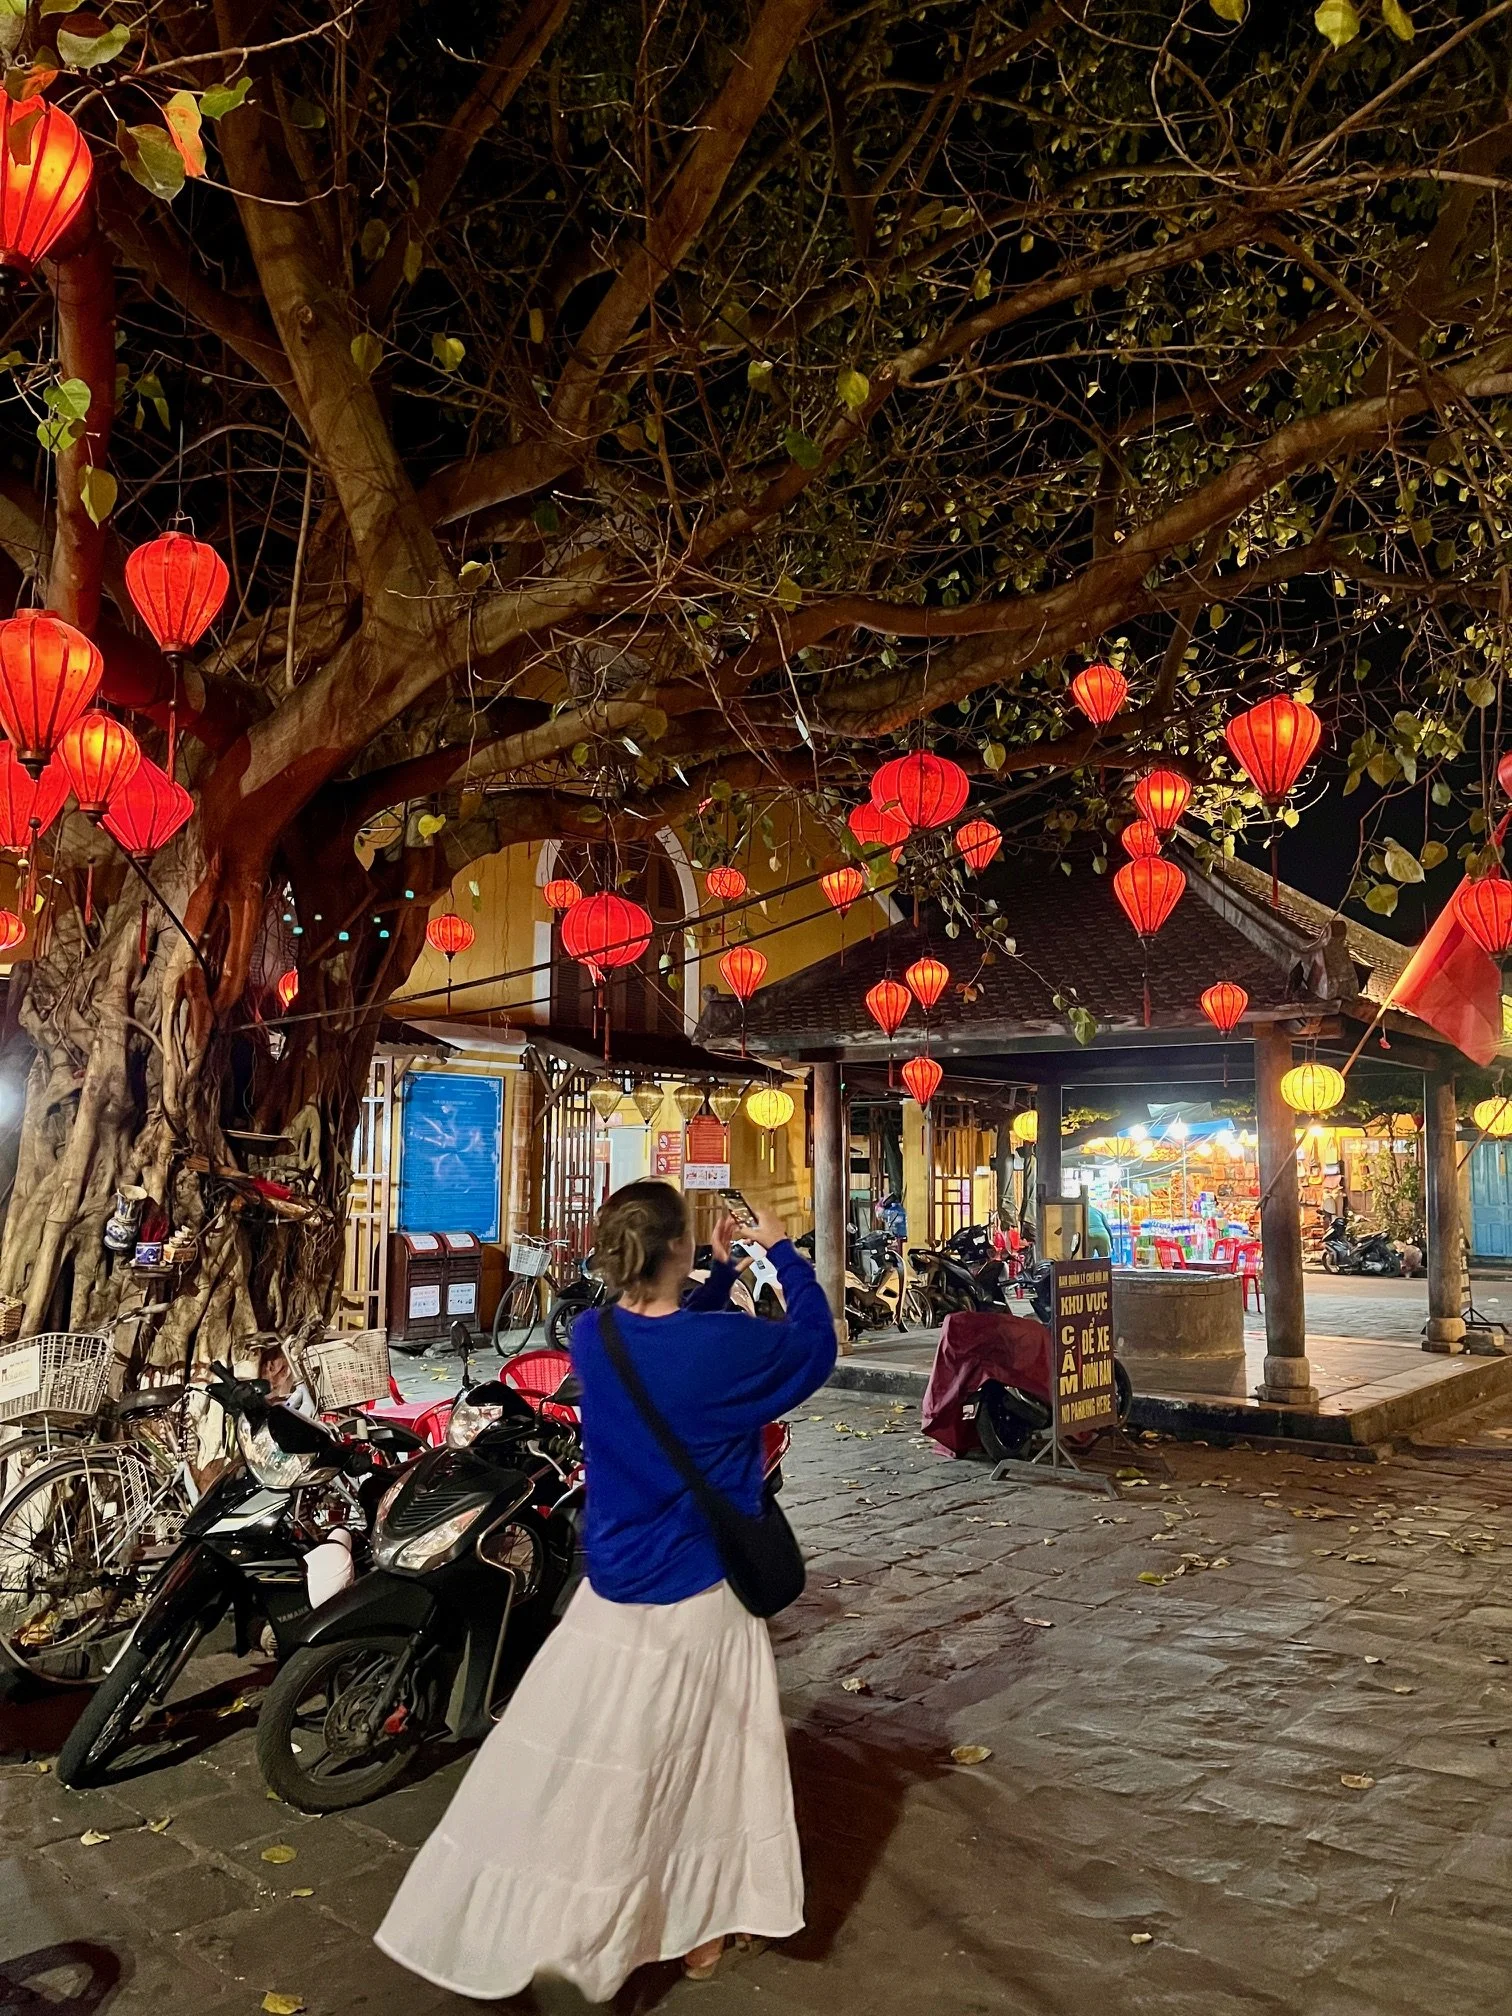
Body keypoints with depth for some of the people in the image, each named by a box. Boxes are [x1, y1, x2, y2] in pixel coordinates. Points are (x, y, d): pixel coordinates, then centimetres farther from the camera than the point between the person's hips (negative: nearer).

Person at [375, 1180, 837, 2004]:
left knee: (576, 1776, 16)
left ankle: (531, 1926, 29)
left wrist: (725, 1270, 14)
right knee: (707, 1768, 17)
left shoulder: (591, 1338, -8)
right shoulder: (725, 1346, -22)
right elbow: (817, 1346, -3)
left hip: (611, 1600, 3)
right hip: (701, 1602, -3)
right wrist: (782, 1251, 4)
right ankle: (700, 1931, 33)